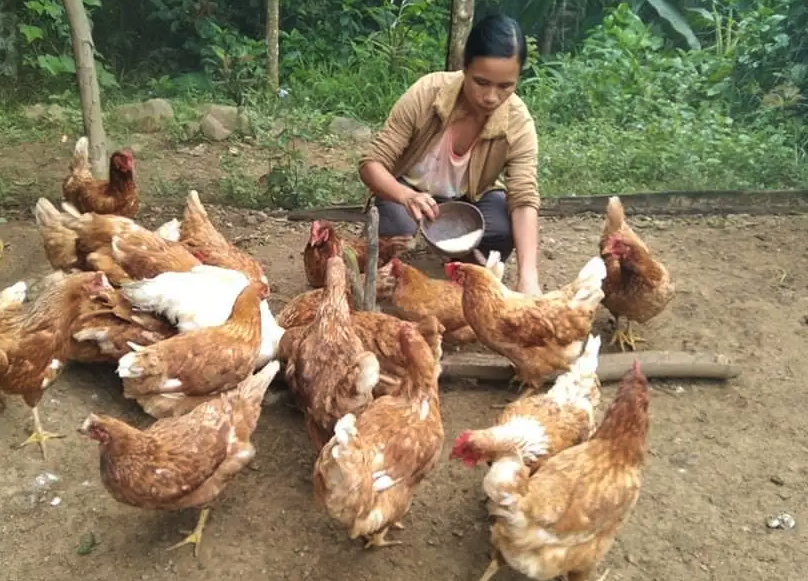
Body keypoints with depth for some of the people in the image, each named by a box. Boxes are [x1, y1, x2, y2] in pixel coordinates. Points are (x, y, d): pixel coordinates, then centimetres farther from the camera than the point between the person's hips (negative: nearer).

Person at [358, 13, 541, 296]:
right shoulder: (426, 93, -29)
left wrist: (528, 275, -47)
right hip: (408, 193, -1)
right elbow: (371, 164, -27)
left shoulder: (519, 124, -25)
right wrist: (407, 197, -49)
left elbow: (524, 200, -31)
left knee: (505, 228, -29)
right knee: (402, 234, -33)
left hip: (469, 201, 2)